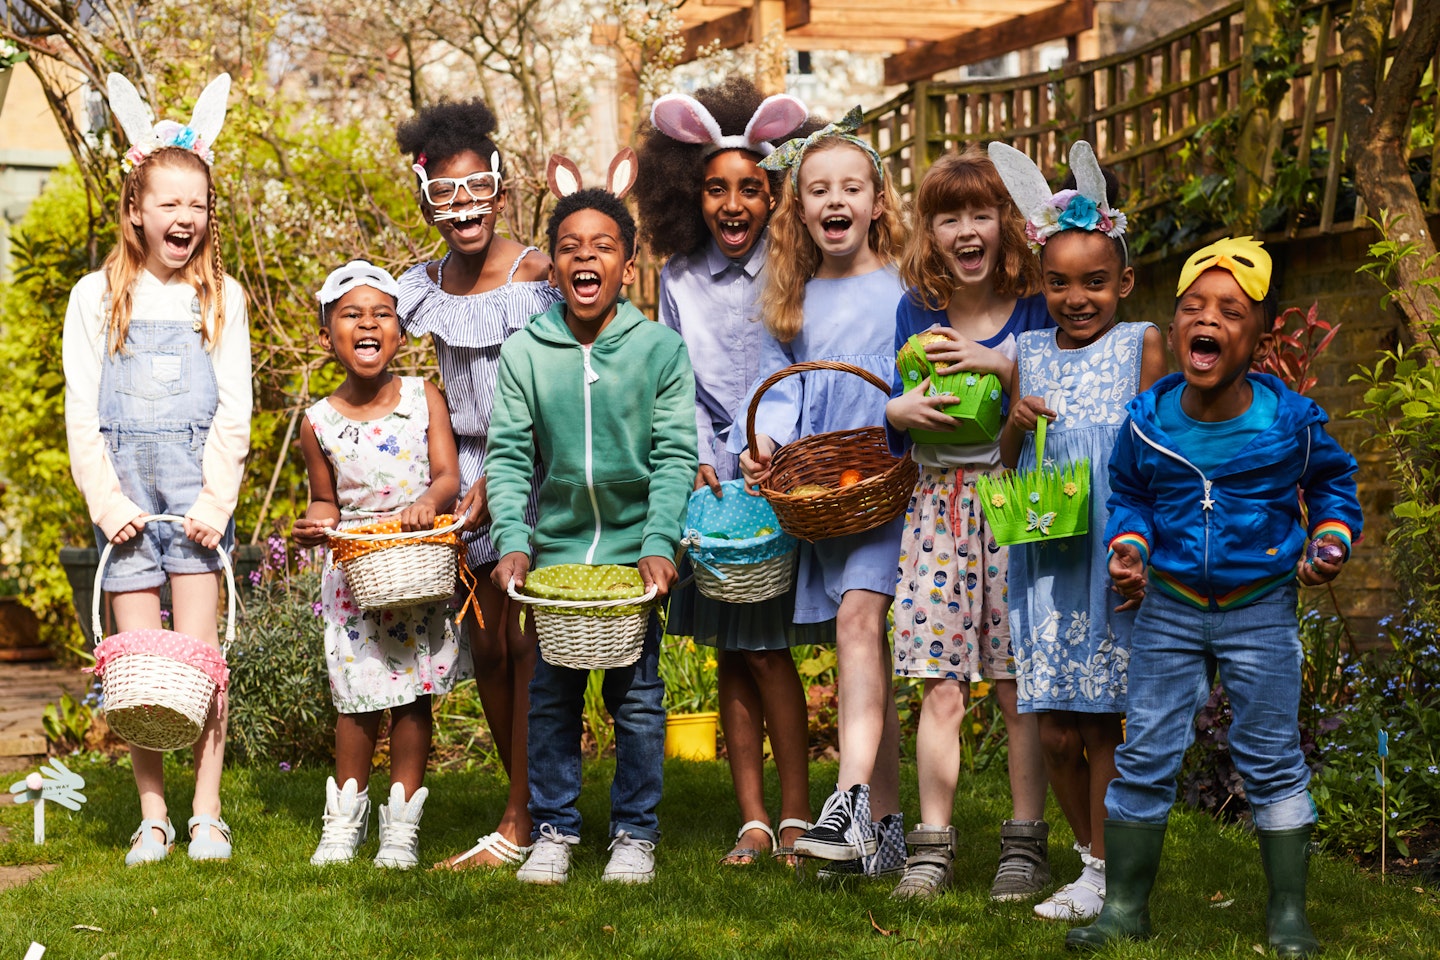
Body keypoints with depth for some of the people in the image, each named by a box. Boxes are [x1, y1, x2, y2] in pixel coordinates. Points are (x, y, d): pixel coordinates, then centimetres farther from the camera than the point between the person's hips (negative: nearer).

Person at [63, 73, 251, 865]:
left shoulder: (221, 299, 7)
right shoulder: (97, 296, 6)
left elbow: (233, 412, 4)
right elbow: (81, 413, 3)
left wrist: (217, 498, -7)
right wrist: (107, 501, -7)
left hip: (198, 486, 0)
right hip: (124, 486, 0)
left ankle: (207, 814, 7)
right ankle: (152, 816, 10)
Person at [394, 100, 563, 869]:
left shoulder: (539, 275, -10)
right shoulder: (426, 288, 7)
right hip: (468, 474, 6)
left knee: (526, 643, -8)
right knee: (485, 647, 7)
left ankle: (520, 823, -2)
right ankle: (536, 812, 19)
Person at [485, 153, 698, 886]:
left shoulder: (661, 349, -3)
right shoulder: (524, 352, -1)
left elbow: (675, 456, -6)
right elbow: (507, 454, -3)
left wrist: (659, 544, -17)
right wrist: (511, 541, -16)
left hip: (633, 548, -1)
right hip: (554, 549, 1)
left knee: (637, 697, 4)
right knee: (550, 696, 7)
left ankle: (635, 833, 17)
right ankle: (552, 830, 19)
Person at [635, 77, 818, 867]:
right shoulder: (680, 280, 8)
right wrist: (699, 460, -4)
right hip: (712, 478, 4)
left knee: (764, 648, -7)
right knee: (729, 652, 5)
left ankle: (796, 815, 4)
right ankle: (753, 821, 11)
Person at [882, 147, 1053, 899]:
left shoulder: (1035, 306, -1)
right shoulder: (917, 310, 8)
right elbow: (893, 410, 11)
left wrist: (998, 363, -20)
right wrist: (904, 410, -11)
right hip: (940, 504, 2)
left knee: (1021, 689, 2)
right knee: (941, 690, 0)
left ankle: (1026, 846, 12)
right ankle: (932, 845, 8)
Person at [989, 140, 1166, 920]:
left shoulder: (1141, 346, -1)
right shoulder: (1029, 353, 9)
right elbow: (1008, 460, 13)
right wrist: (1016, 424, -5)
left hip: (1113, 554, -3)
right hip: (1045, 555, 3)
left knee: (1101, 719, 0)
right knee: (1055, 728, 4)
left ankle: (1103, 874, 11)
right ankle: (1090, 856, 21)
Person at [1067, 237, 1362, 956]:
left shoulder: (1291, 422, -13)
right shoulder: (1148, 421, -9)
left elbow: (1332, 482, 8)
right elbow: (1128, 495, 10)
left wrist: (1330, 540, -7)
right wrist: (1129, 549, -6)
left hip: (1261, 609, -2)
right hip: (1169, 607, 2)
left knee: (1271, 760, 5)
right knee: (1144, 755, 4)